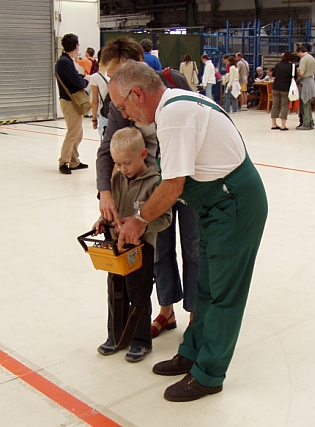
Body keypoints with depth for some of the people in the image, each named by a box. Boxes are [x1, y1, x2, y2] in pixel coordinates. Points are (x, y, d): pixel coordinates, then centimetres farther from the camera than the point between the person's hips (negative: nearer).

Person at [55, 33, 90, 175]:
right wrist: (86, 81, -2)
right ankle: (63, 163, -1)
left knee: (78, 134, 16)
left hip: (74, 101, 10)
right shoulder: (65, 62, -18)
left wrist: (84, 77, 0)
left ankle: (74, 162, 24)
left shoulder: (66, 61, 13)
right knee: (73, 133, -7)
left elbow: (75, 77, 15)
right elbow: (78, 82, -21)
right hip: (69, 102, -10)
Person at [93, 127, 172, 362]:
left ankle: (140, 340, 25)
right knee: (116, 293, 17)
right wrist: (104, 220, -6)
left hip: (142, 247, -6)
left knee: (139, 296, 8)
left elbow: (164, 218, -18)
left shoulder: (154, 182, -17)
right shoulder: (118, 179, 2)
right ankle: (116, 335, 35)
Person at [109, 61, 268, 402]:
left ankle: (208, 375, 15)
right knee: (206, 285, 19)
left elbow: (173, 186, -21)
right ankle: (192, 354, 34)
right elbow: (178, 180, 11)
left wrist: (139, 220, -5)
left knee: (223, 293, 2)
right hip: (223, 203, 10)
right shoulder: (178, 102, 8)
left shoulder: (174, 113, -23)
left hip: (235, 205, -10)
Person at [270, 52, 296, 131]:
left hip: (275, 88, 3)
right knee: (284, 106, 2)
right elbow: (294, 78, -1)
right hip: (285, 89, -3)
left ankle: (273, 124, 14)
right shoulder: (292, 66, -8)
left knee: (275, 105, 11)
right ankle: (283, 126, -1)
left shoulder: (278, 65, 0)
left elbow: (273, 74, 11)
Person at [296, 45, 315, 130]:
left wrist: (296, 71, -2)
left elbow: (301, 73, -21)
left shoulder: (303, 59, -15)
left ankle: (305, 124, 0)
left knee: (304, 104, -3)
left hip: (305, 83, -9)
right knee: (308, 105, 16)